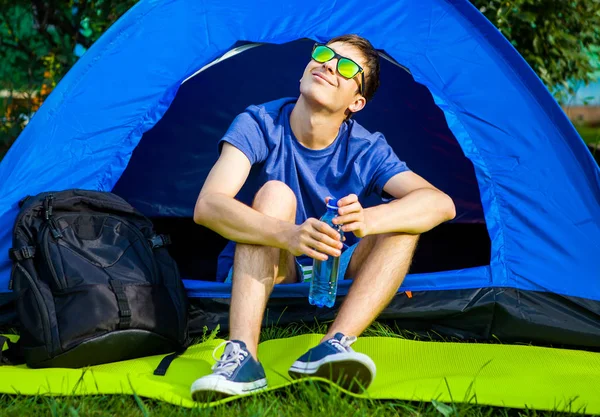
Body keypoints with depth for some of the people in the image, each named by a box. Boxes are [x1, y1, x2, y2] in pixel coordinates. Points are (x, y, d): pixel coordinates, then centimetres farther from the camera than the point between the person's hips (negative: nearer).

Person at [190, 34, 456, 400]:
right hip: (257, 272, -2)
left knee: (404, 220, -21)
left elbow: (441, 204, -26)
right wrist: (288, 235, -51)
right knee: (275, 193, -30)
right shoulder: (259, 125, -18)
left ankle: (333, 347, -39)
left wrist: (367, 219, -48)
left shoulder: (367, 151, -14)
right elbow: (207, 205, -33)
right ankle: (241, 356, -46)